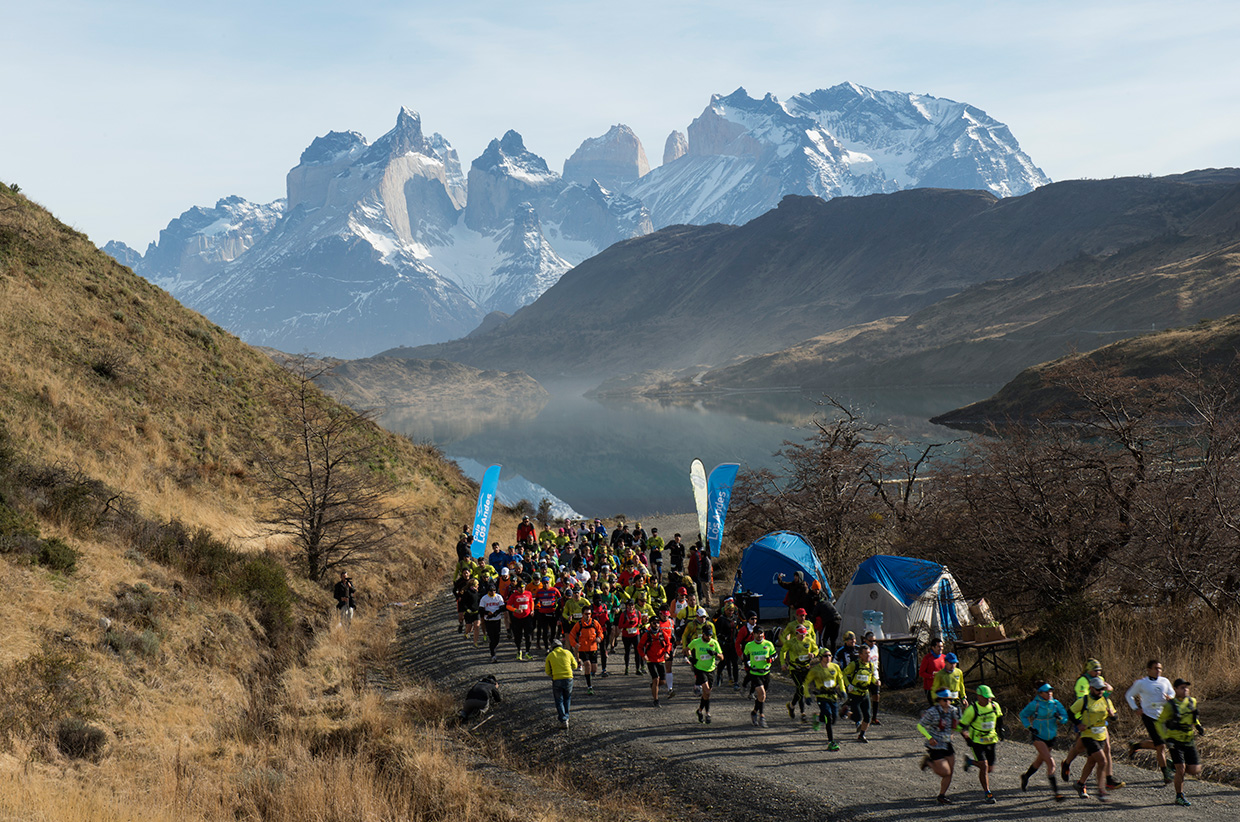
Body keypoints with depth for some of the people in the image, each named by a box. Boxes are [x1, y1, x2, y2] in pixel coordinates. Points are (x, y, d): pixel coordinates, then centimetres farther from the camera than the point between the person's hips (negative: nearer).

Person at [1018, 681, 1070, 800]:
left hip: (1051, 737, 6)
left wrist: (1060, 718, -22)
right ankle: (1055, 792, -19)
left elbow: (1065, 718, 1)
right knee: (1051, 762, -18)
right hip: (1038, 736, -6)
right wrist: (1029, 727, -10)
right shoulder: (1035, 704, -12)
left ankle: (1025, 777, 52)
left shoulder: (1056, 703, -1)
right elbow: (1023, 715, 2)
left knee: (1040, 760, 23)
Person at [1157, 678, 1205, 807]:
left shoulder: (1192, 702, 4)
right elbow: (1160, 723, -3)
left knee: (1195, 770, 0)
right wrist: (1166, 738, -12)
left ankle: (1175, 766, 29)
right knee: (1181, 769, -12)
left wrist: (1199, 727, 7)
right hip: (1175, 742, -5)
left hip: (1189, 741, 5)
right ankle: (1179, 797, 4)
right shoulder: (1169, 705, -11)